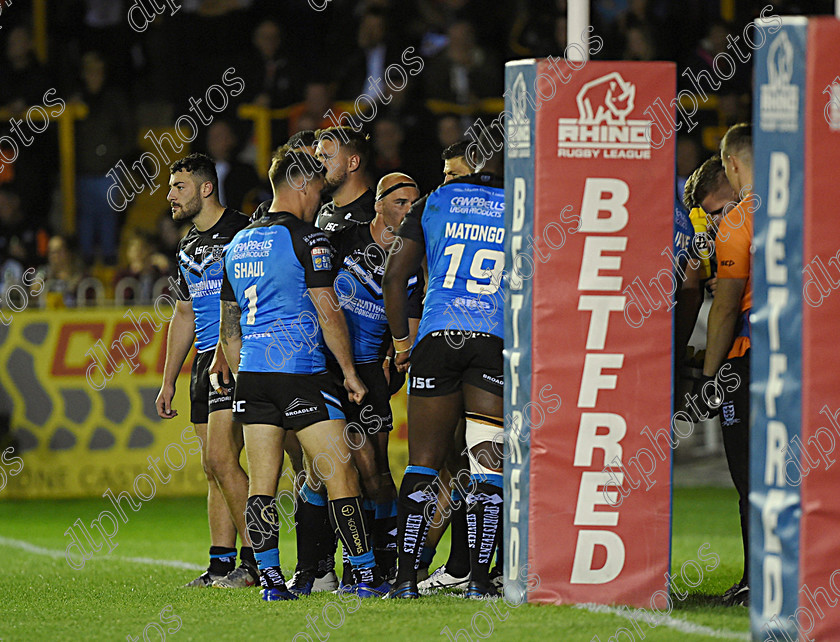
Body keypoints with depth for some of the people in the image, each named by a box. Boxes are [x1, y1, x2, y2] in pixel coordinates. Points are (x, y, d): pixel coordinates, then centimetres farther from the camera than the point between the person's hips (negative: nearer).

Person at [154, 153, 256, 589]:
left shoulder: (241, 232, -9)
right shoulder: (189, 246, 19)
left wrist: (227, 353, -23)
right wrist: (168, 381, 22)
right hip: (206, 361, 9)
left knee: (220, 458, -15)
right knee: (213, 467, 6)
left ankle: (255, 560, -11)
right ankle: (222, 564, 8)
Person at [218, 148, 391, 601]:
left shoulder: (238, 244, 16)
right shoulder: (306, 239, -6)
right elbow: (328, 311, -10)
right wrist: (349, 372, -3)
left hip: (252, 372, 7)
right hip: (301, 374, -7)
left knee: (261, 483, 5)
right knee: (340, 475, -1)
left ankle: (270, 578, 1)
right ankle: (366, 575, 0)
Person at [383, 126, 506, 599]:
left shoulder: (436, 202, 10)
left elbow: (395, 276, 9)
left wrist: (402, 342, 17)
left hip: (436, 339, 1)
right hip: (496, 343, -1)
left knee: (424, 465, 6)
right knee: (488, 467, 3)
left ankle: (407, 575, 3)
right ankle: (480, 576, -1)